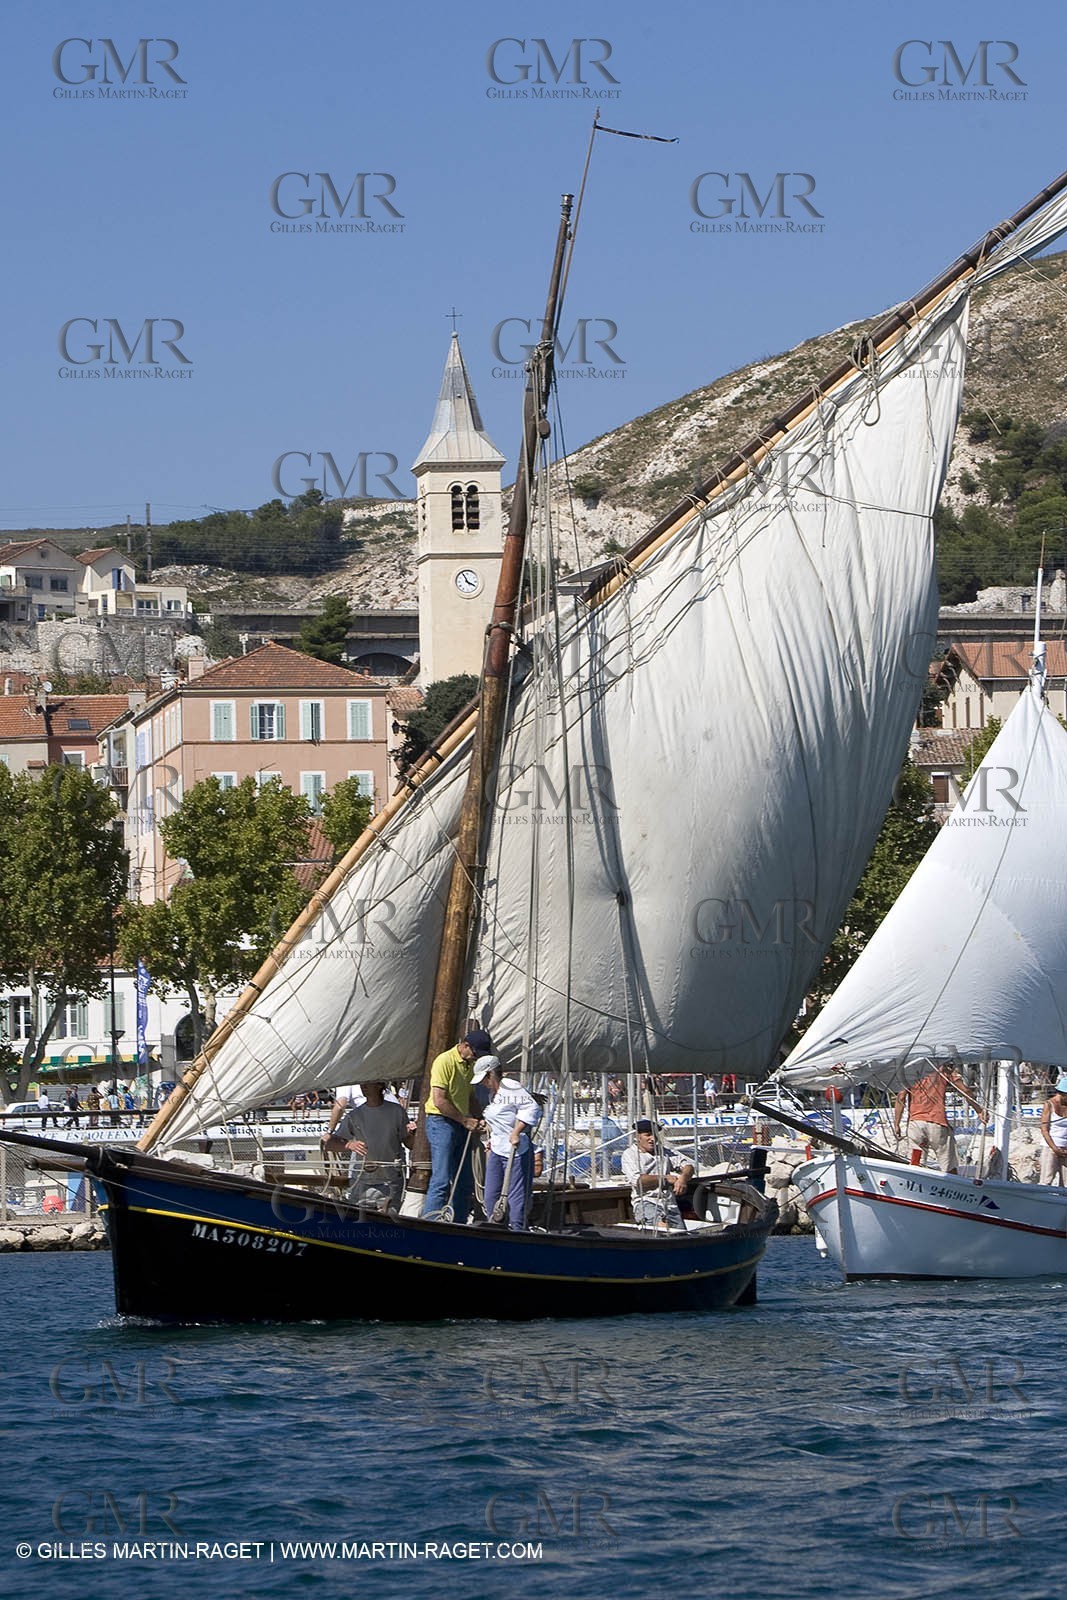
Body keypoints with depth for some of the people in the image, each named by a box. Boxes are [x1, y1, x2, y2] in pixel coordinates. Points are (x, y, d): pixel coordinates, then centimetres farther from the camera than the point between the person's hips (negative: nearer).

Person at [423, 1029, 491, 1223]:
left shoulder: (471, 1065, 14)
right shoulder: (445, 1061, -12)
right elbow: (439, 1101, -18)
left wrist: (476, 1120, 8)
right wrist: (465, 1120, -13)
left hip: (462, 1125, 9)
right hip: (441, 1122, -8)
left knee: (465, 1183, 8)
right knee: (441, 1181, -14)